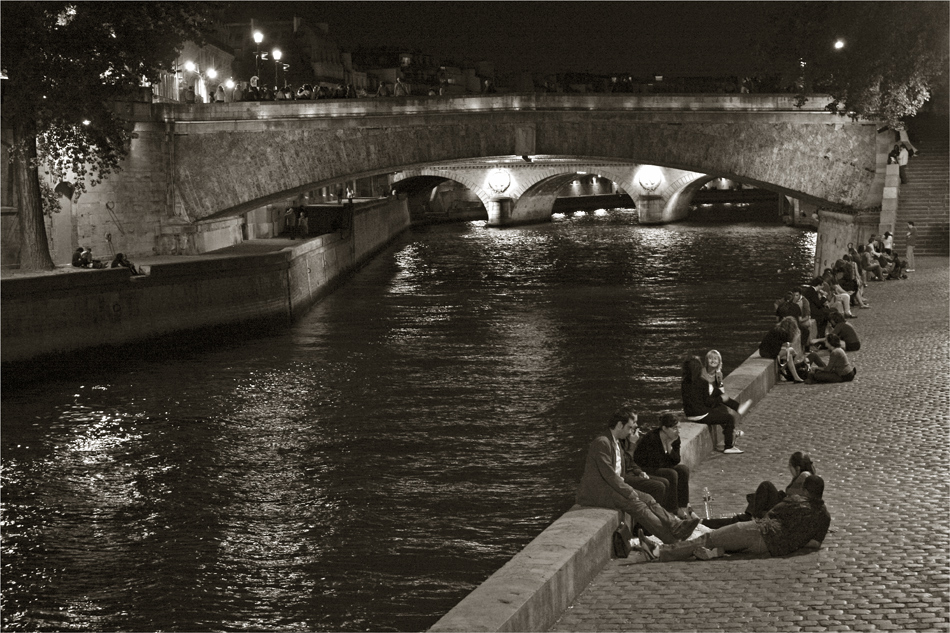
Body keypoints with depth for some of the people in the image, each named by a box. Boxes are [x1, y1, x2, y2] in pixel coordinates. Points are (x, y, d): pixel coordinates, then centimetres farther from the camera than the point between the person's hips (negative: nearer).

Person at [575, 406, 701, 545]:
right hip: (596, 491, -10)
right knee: (635, 504, -24)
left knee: (647, 499, -9)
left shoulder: (616, 442, 16)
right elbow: (608, 474, -22)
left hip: (612, 486, 10)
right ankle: (670, 539, -29)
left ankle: (677, 526, -20)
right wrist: (629, 493, -19)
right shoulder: (602, 442, -17)